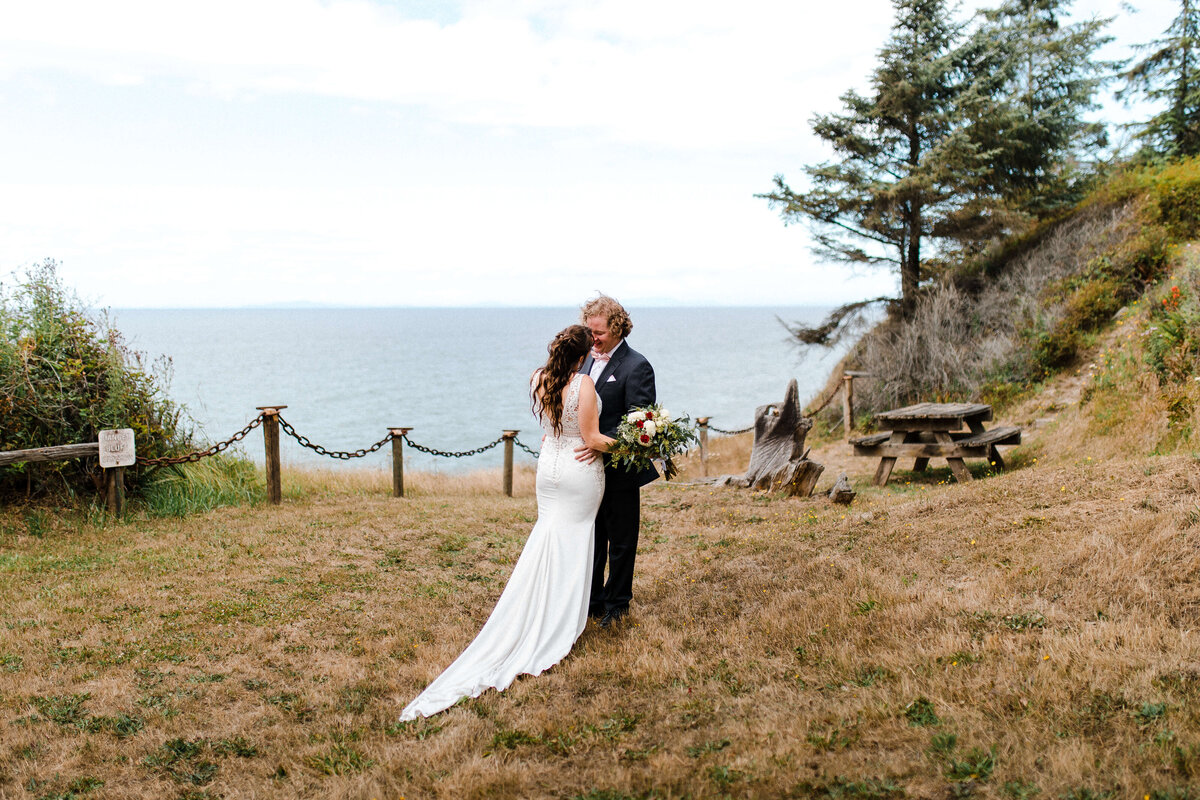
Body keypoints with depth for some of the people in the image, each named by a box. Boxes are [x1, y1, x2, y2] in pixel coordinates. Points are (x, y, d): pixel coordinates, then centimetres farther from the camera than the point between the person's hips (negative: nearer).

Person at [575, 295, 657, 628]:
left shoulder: (636, 367, -13)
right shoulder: (589, 359, 9)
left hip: (620, 471, -7)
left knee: (621, 541, 9)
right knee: (591, 537, 16)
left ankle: (617, 603, 23)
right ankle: (591, 600, 28)